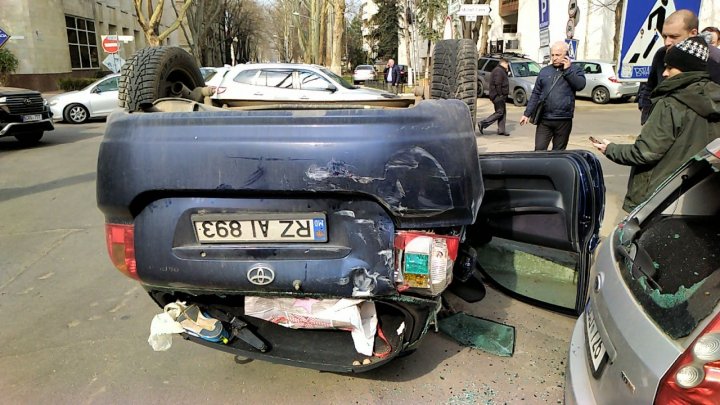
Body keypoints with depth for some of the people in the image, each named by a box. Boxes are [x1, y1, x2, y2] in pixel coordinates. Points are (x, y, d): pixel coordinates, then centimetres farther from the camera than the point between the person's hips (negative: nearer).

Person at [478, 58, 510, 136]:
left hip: (499, 96, 11)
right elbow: (497, 84, -24)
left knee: (502, 112, 12)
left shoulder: (500, 71, 21)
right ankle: (483, 123, -10)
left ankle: (501, 130, 14)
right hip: (498, 95, -11)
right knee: (499, 112, -9)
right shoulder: (499, 71, -15)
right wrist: (500, 94, -21)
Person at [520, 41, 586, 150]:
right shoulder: (544, 71, 11)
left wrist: (567, 69, -12)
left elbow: (580, 85, -13)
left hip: (563, 120, -1)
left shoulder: (575, 70, 6)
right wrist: (527, 114, 6)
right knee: (539, 150, -4)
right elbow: (535, 94, 11)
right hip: (544, 120, 1)